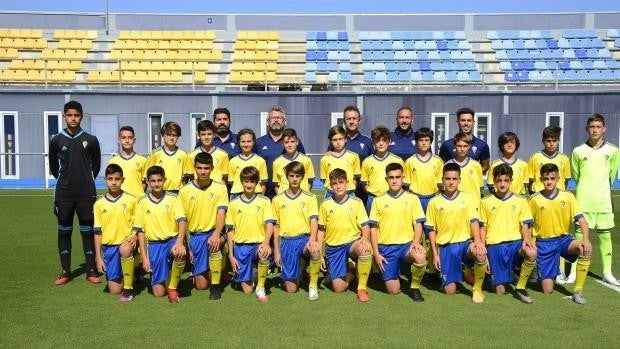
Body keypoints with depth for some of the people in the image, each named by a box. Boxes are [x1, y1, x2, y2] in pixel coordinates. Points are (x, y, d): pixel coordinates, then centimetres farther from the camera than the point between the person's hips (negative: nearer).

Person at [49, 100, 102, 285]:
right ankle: (65, 271, 15)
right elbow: (53, 165, 14)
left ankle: (91, 271, 10)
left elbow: (96, 164, 12)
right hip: (63, 193, 1)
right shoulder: (56, 140, 1)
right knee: (64, 231, 6)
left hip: (86, 193, -1)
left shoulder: (90, 140, 0)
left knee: (88, 231, 3)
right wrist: (65, 180, 14)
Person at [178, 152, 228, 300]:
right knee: (201, 285, -2)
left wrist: (216, 234, -31)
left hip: (213, 233, -1)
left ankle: (215, 285, -19)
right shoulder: (185, 190, -1)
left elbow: (221, 213, -14)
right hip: (195, 236, 1)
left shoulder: (220, 187, -4)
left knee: (214, 245, -39)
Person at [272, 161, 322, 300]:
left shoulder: (310, 197, 3)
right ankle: (297, 272, 36)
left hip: (304, 238, -1)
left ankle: (313, 285, -13)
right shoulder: (277, 200, 6)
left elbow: (314, 220, -6)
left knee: (316, 250, -38)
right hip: (286, 241, 1)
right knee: (291, 289, -1)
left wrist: (312, 238, -26)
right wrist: (276, 251, 4)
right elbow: (276, 226, 9)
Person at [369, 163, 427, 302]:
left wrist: (416, 242, -17)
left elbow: (418, 223, 2)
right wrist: (376, 253, -3)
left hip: (407, 244, 0)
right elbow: (374, 228, 5)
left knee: (420, 256, -35)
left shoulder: (412, 198, 5)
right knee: (393, 290, -5)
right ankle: (393, 273, 31)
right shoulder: (378, 200, 5)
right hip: (386, 248, 0)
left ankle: (414, 288, -7)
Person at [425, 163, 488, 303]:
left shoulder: (468, 198, 3)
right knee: (450, 290, -4)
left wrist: (478, 241, -22)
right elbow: (431, 230, 5)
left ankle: (477, 289, -10)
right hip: (446, 247, 0)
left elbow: (474, 221, -4)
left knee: (481, 254, -36)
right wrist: (435, 254, 1)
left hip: (465, 242, 0)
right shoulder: (434, 202, 2)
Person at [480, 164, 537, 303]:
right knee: (500, 290, -5)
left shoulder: (520, 201, 7)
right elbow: (483, 228, 8)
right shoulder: (486, 202, 6)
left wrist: (526, 239, -17)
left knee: (531, 253, -35)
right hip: (494, 245, 0)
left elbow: (525, 225, 4)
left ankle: (520, 288, -13)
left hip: (515, 242, 1)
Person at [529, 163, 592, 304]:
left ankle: (577, 291, -18)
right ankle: (539, 272, 30)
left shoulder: (568, 196, -4)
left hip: (563, 239, 2)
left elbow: (581, 220, -10)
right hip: (544, 243, -2)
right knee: (547, 290, -7)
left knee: (585, 249, -34)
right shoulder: (534, 199, -6)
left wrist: (586, 239, -27)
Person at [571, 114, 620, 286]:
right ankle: (574, 270, 7)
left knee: (605, 235, 7)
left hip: (604, 201, 1)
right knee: (580, 234, 1)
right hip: (583, 201, -1)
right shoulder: (578, 151, -2)